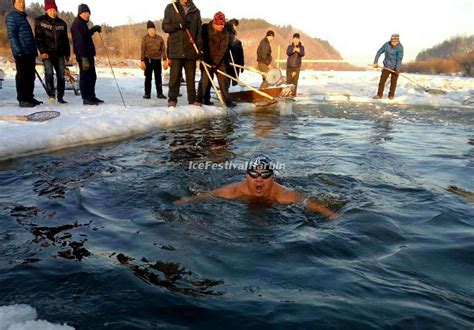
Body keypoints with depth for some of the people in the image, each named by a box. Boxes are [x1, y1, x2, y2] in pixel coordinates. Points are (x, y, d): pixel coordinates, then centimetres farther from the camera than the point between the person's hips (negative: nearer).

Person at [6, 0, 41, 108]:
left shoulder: (23, 16, 23)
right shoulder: (11, 17, -3)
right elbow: (11, 35, -11)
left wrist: (34, 50, 21)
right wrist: (18, 50, -19)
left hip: (30, 53, 8)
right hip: (21, 53, -8)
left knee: (30, 76, 10)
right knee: (22, 76, -6)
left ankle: (29, 97, 18)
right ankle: (22, 100, -3)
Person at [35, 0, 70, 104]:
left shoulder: (62, 23, 12)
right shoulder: (40, 21, 2)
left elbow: (66, 40, 17)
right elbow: (39, 38, -4)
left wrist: (67, 53, 14)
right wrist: (42, 51, -14)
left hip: (60, 53, 3)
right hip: (47, 53, -3)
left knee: (61, 75, 2)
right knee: (49, 73, -17)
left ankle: (60, 96, 9)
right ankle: (51, 95, -13)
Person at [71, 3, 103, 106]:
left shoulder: (83, 24, 18)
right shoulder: (76, 24, -12)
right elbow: (79, 42, -20)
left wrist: (94, 28, 21)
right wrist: (84, 58, -26)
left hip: (89, 54, 10)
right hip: (83, 56, -10)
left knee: (92, 76, 13)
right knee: (85, 76, -5)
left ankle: (92, 97, 22)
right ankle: (86, 98, 0)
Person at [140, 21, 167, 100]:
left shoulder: (160, 38, 2)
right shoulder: (145, 38, -3)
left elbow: (163, 50, 5)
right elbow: (143, 50, -3)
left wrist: (165, 60, 1)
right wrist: (142, 61, -7)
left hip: (157, 60, 1)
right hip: (148, 60, -1)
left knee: (158, 77, 6)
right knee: (148, 77, 3)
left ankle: (159, 93, 13)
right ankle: (147, 93, 9)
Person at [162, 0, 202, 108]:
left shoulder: (195, 11, 13)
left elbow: (199, 31, 11)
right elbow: (165, 26, 4)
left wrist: (199, 47, 0)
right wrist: (178, 25, -14)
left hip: (191, 50, 2)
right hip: (176, 49, -2)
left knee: (191, 77, 4)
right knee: (175, 76, -3)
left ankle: (192, 100, 10)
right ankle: (172, 99, 6)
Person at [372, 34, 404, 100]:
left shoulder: (400, 47, -16)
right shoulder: (386, 44, -6)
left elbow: (400, 58, -24)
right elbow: (379, 52, 3)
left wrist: (397, 68, -33)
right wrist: (375, 62, -2)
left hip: (395, 67, -2)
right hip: (387, 66, 2)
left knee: (393, 81, 4)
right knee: (382, 80, -2)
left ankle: (391, 95, 18)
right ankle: (379, 95, 6)